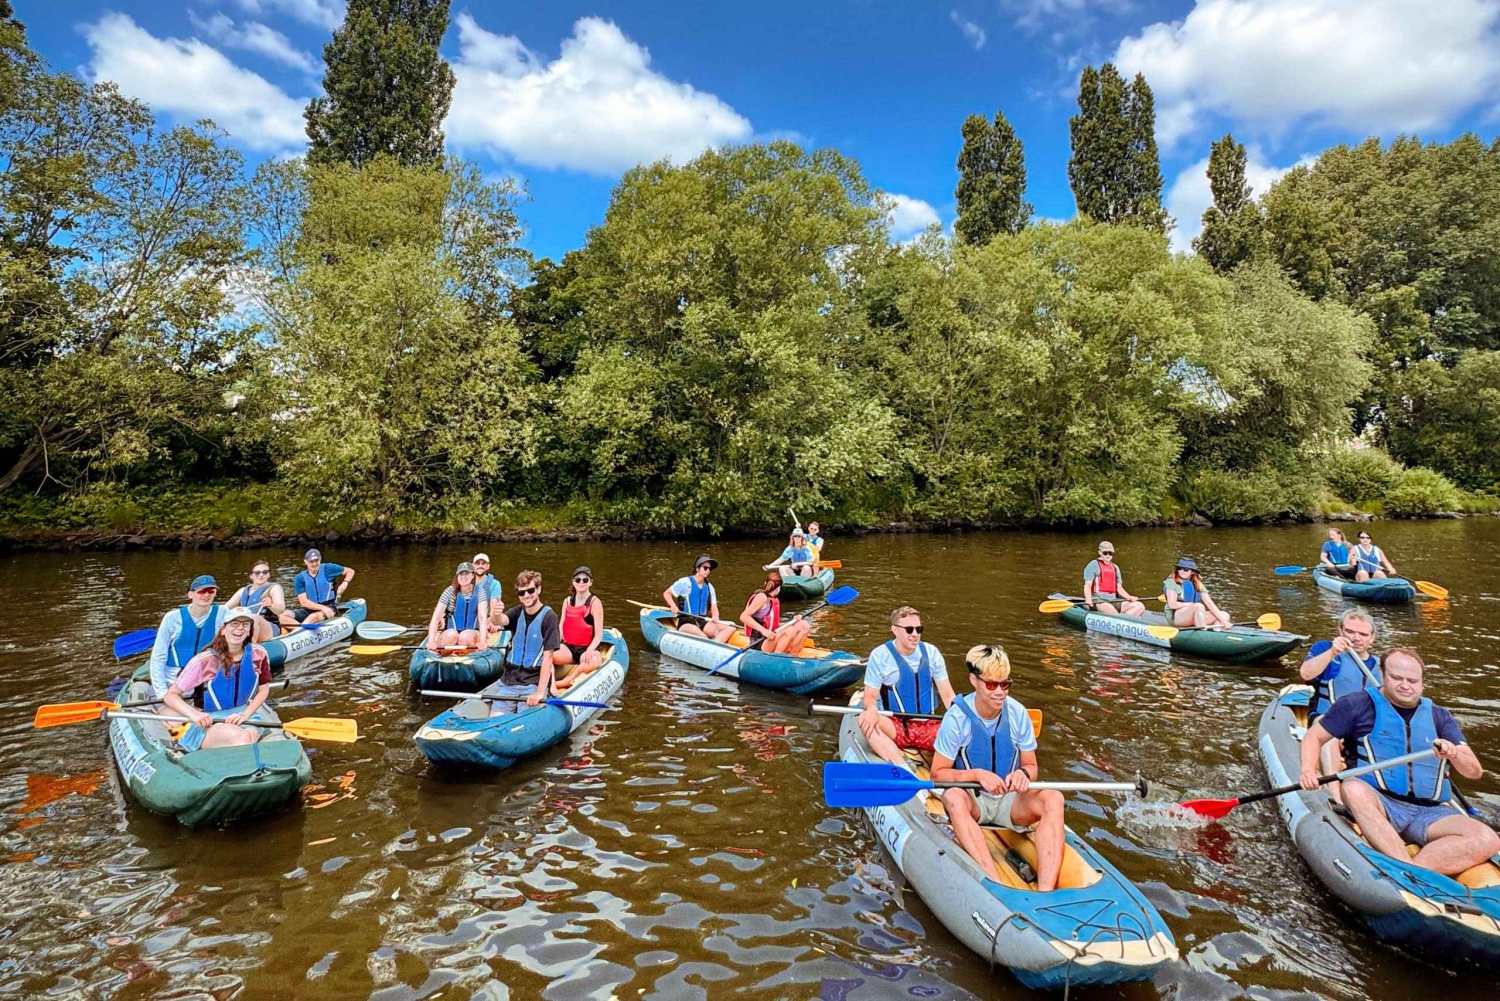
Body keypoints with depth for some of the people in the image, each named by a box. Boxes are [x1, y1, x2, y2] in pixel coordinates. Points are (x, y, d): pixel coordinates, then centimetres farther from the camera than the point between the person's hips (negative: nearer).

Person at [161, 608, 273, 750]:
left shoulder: (258, 655, -2)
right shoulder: (204, 661, -12)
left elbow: (264, 690, 9)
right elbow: (170, 696, -6)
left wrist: (245, 714, -8)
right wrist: (194, 714, -24)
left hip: (244, 717, 3)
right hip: (208, 723, -3)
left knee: (250, 737, -32)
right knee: (242, 738, -35)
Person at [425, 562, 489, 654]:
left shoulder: (479, 592, -5)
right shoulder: (450, 591, -4)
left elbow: (483, 617, -17)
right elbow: (436, 617, -11)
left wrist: (482, 641, -34)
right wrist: (431, 641, -28)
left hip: (473, 634, 0)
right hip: (450, 632, 1)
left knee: (465, 636, -33)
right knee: (452, 634, -32)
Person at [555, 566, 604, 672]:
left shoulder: (595, 602, -5)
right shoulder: (567, 601, 10)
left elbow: (598, 635, -10)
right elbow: (561, 627, 8)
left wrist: (589, 651, -27)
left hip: (587, 648, -3)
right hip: (568, 647, 3)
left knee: (593, 662, -38)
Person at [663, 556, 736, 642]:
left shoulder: (709, 587, 12)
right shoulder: (685, 582, -4)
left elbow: (714, 608, 10)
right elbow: (666, 593, 2)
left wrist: (715, 616, -13)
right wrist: (673, 606, -16)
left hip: (703, 623, 5)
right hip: (686, 623, -5)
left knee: (730, 628, -19)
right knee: (694, 630, -41)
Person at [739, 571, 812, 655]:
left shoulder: (774, 600, 14)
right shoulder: (762, 597, -12)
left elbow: (773, 625, 12)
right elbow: (743, 616, -22)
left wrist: (792, 622, 2)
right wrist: (763, 630, -30)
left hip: (771, 640, 9)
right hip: (759, 644, -9)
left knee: (804, 625, 1)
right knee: (790, 630, -28)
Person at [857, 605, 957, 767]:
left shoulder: (931, 652, 4)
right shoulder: (879, 655, -3)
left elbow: (947, 695, 5)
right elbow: (870, 696, -3)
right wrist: (871, 709, -28)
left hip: (928, 725, 3)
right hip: (894, 725, -2)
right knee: (865, 719, -34)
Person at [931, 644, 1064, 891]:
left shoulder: (1017, 713, -7)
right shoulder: (957, 717, -15)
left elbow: (1031, 766, 3)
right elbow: (938, 774, -11)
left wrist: (1023, 773, -21)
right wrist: (978, 774, -28)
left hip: (1010, 801, 3)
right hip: (971, 800, -2)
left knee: (1053, 798, -27)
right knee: (953, 797, -36)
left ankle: (1046, 891, -38)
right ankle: (997, 886, -46)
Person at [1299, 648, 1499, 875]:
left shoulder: (1439, 717, 18)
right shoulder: (1359, 705, 6)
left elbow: (1475, 771, 12)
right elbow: (1314, 736, 6)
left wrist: (1455, 755, -13)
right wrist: (1308, 770, -14)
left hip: (1430, 813, 4)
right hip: (1380, 804, -4)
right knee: (1354, 788, -38)